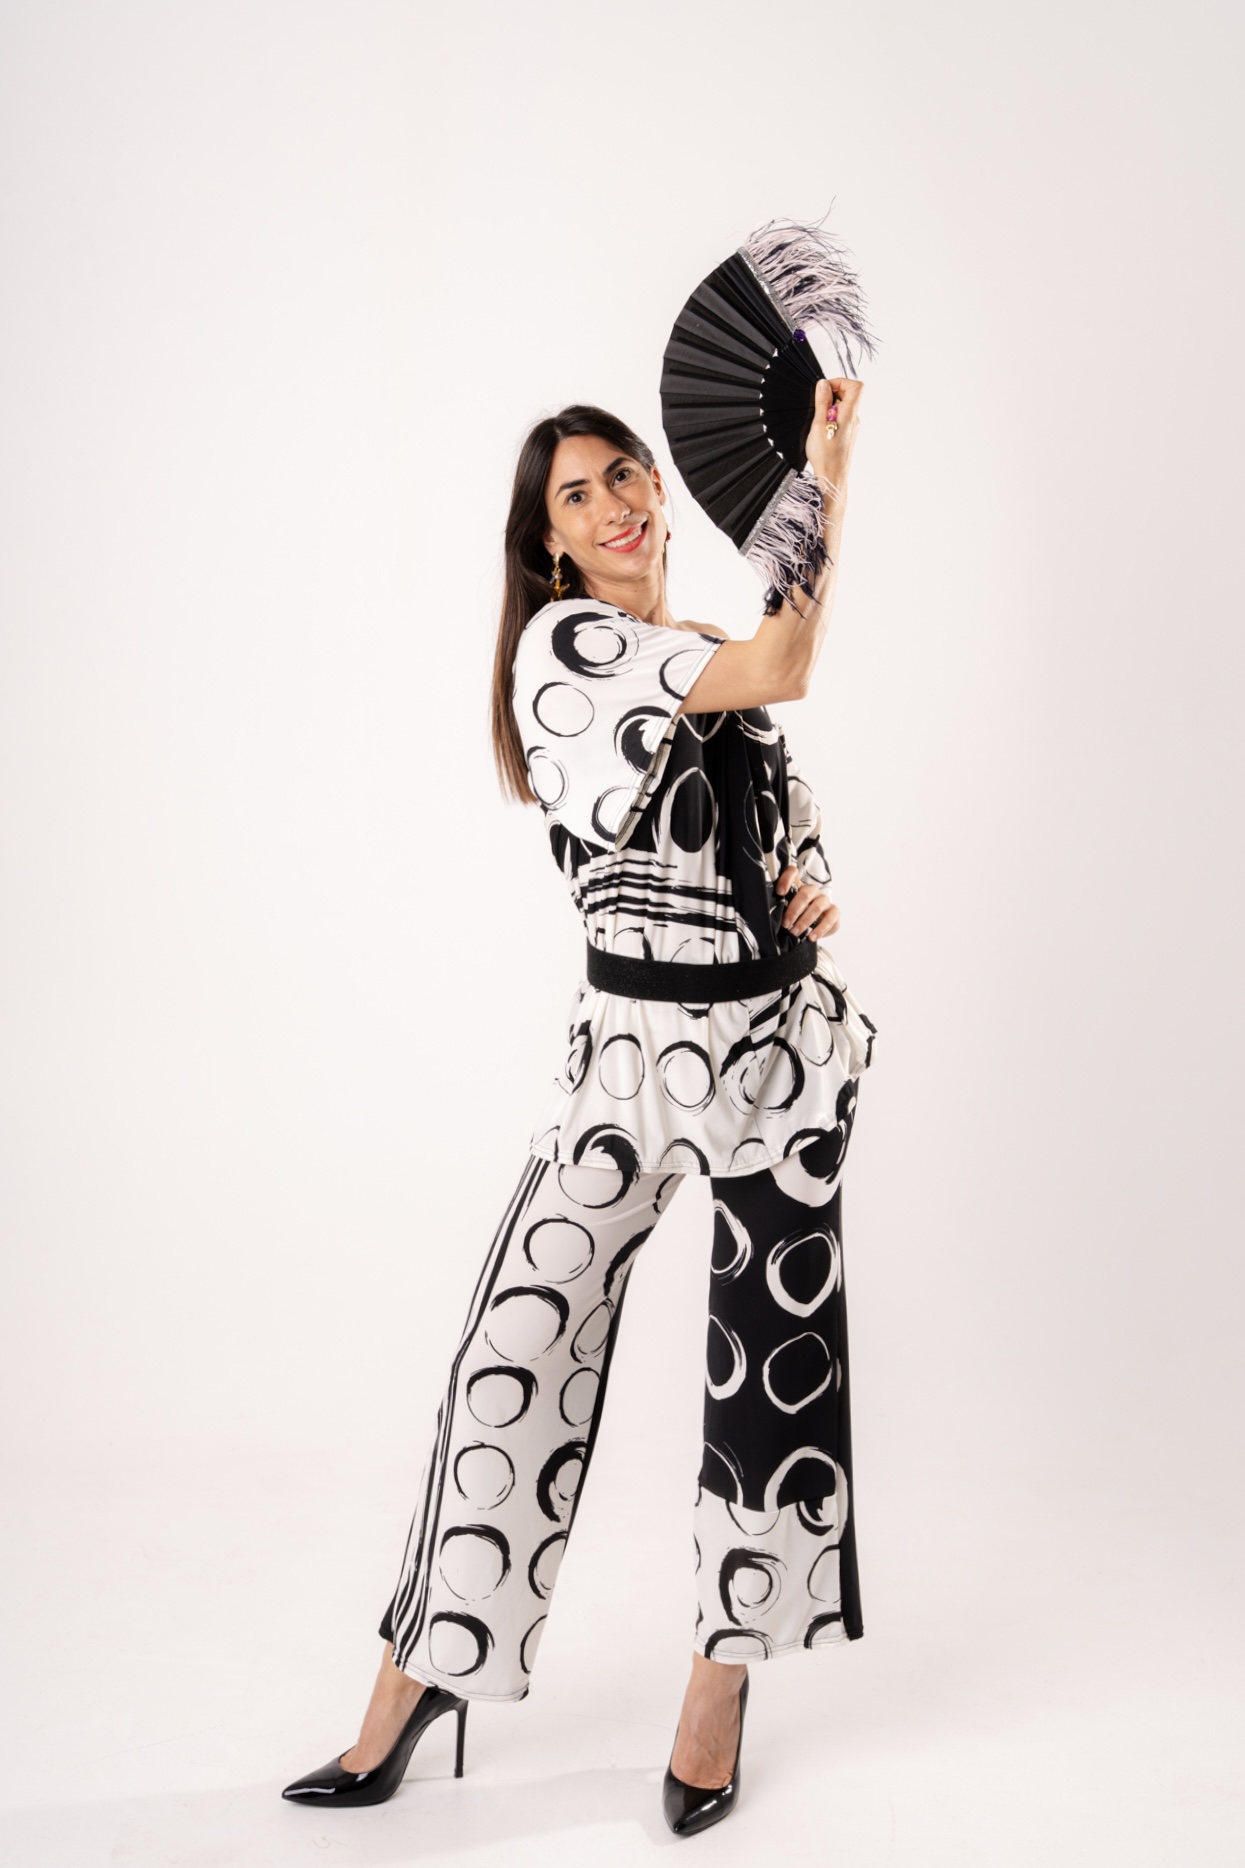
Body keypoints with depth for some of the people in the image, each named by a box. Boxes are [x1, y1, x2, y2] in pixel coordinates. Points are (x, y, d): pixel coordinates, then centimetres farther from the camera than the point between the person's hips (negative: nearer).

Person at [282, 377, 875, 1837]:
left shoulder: (715, 670, 14)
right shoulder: (561, 640, -5)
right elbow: (783, 673, -15)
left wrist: (811, 894, 0)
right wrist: (823, 469, -10)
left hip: (780, 1034, 5)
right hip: (634, 1044, -5)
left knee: (773, 1358, 8)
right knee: (519, 1348, -3)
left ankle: (722, 1678, 26)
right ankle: (419, 1677, 17)